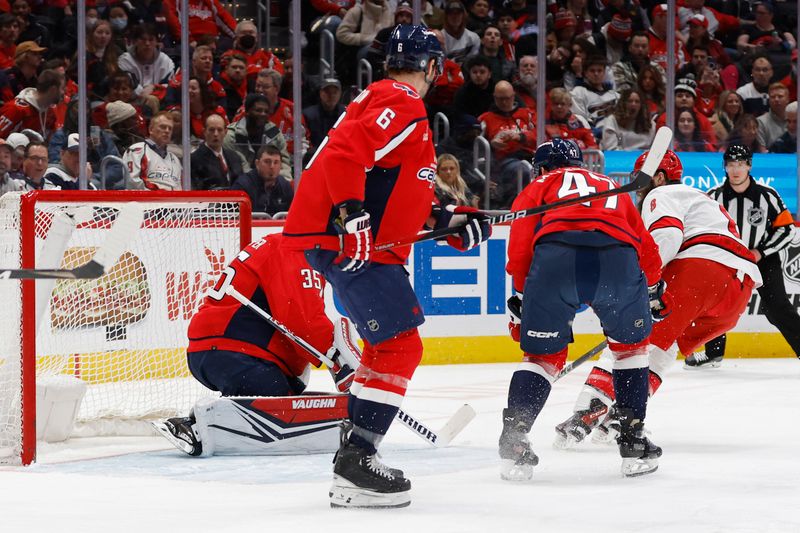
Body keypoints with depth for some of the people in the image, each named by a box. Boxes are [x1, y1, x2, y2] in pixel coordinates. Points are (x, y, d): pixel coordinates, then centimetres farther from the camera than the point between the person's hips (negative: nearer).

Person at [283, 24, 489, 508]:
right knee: (401, 346, -12)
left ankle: (355, 457, 23)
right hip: (344, 238, -11)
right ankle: (355, 466, -17)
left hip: (360, 244, 11)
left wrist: (449, 222, 21)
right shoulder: (402, 106, -11)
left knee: (390, 345, 20)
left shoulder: (384, 99, 22)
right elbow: (345, 155, -26)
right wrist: (351, 214, -32)